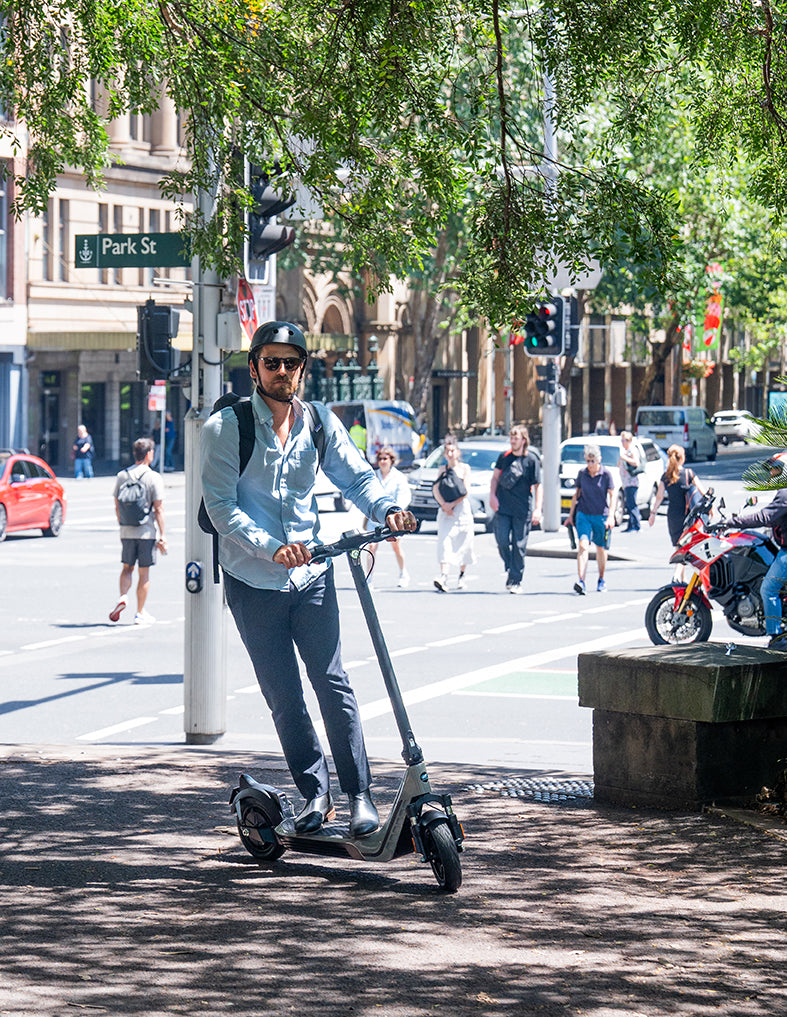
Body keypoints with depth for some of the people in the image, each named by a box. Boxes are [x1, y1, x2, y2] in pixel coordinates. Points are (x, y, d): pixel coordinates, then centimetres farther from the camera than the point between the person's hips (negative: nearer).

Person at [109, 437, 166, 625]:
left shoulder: (121, 476, 4)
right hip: (147, 532, -3)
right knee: (144, 572, 5)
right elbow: (158, 509, -10)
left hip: (127, 531, 3)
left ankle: (123, 597, -8)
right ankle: (140, 613, 10)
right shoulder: (154, 478, -8)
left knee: (127, 567, 17)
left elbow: (117, 507, 9)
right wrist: (162, 535, -7)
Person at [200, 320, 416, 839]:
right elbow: (222, 505, -12)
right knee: (284, 697, 3)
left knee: (334, 683, -7)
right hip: (254, 582, -2)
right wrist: (272, 547, -25)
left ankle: (360, 795, -2)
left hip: (311, 574, 2)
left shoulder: (321, 422, 4)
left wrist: (387, 509, -16)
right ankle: (315, 794, 15)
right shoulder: (226, 427, -6)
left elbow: (357, 477, 6)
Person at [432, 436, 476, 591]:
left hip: (462, 509, -1)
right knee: (444, 542, -14)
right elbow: (435, 488, 2)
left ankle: (462, 575, 23)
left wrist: (452, 504, -12)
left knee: (463, 543, 5)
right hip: (445, 509, 2)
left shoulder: (465, 468, 2)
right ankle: (443, 576, -25)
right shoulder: (443, 469, 11)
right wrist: (443, 504, -13)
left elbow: (465, 491, -6)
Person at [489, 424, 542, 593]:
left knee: (519, 546, -1)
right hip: (502, 508, 3)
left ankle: (516, 581, 6)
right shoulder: (504, 457, 7)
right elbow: (495, 477, 15)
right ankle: (509, 568, 18)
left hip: (523, 510, -3)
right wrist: (492, 496, -1)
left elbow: (538, 486, -3)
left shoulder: (532, 460, -2)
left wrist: (538, 509, -11)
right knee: (502, 541, -8)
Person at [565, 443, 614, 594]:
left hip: (601, 516, -1)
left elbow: (612, 495, -1)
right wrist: (571, 515, 16)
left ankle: (601, 580, 31)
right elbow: (576, 494, 14)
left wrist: (611, 516, -10)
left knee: (601, 548, 10)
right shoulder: (582, 473, 4)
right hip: (583, 514, 1)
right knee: (583, 545, -16)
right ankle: (581, 581, -25)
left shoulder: (606, 474, -4)